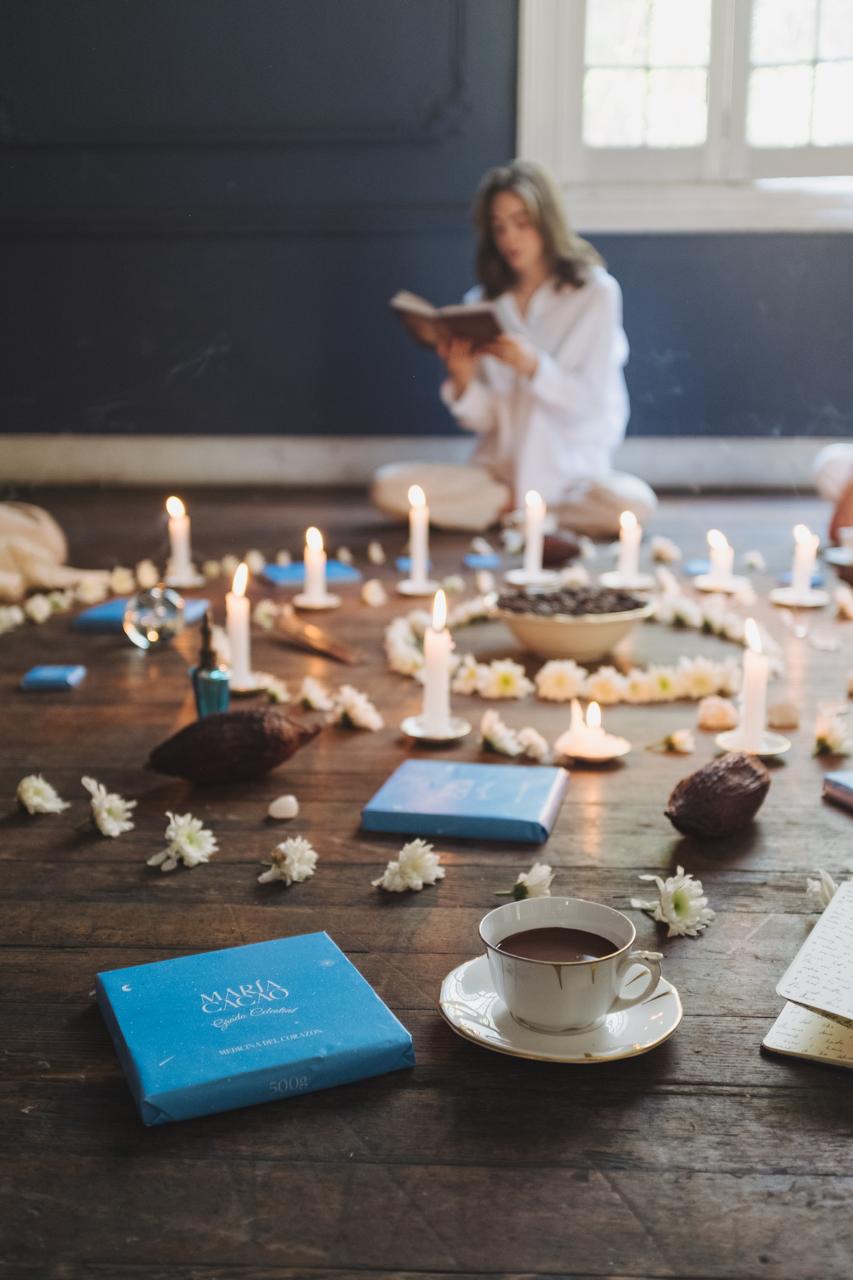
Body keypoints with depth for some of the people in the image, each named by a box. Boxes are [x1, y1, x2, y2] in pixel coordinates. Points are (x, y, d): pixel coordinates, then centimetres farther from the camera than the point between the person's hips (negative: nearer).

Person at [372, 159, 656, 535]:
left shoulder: (596, 292, -3)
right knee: (389, 487, -20)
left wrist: (533, 366, -24)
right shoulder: (482, 303, 4)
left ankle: (514, 510, -8)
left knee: (634, 504, -34)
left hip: (572, 472, -2)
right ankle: (520, 505, -5)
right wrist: (462, 380, -19)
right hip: (498, 469, 2)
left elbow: (590, 403, -8)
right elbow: (483, 419, 2)